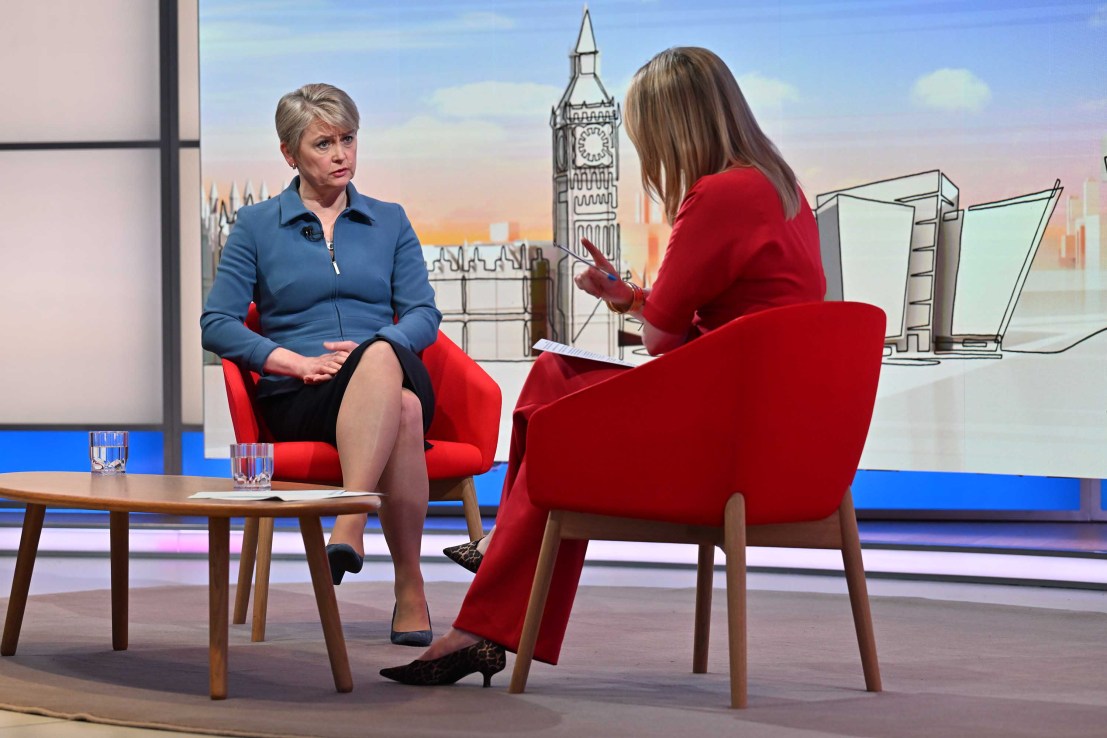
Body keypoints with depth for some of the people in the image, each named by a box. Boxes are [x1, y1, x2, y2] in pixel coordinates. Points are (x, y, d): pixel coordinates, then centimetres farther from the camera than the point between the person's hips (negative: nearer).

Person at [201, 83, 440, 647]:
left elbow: (424, 316, 10)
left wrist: (372, 348, -12)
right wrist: (298, 361, -11)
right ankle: (409, 587, -42)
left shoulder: (390, 222, 20)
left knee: (381, 358, -40)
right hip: (298, 399, -2)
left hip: (397, 379, 2)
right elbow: (217, 323, 3)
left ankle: (349, 528, -48)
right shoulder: (256, 226, 13)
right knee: (400, 409, -39)